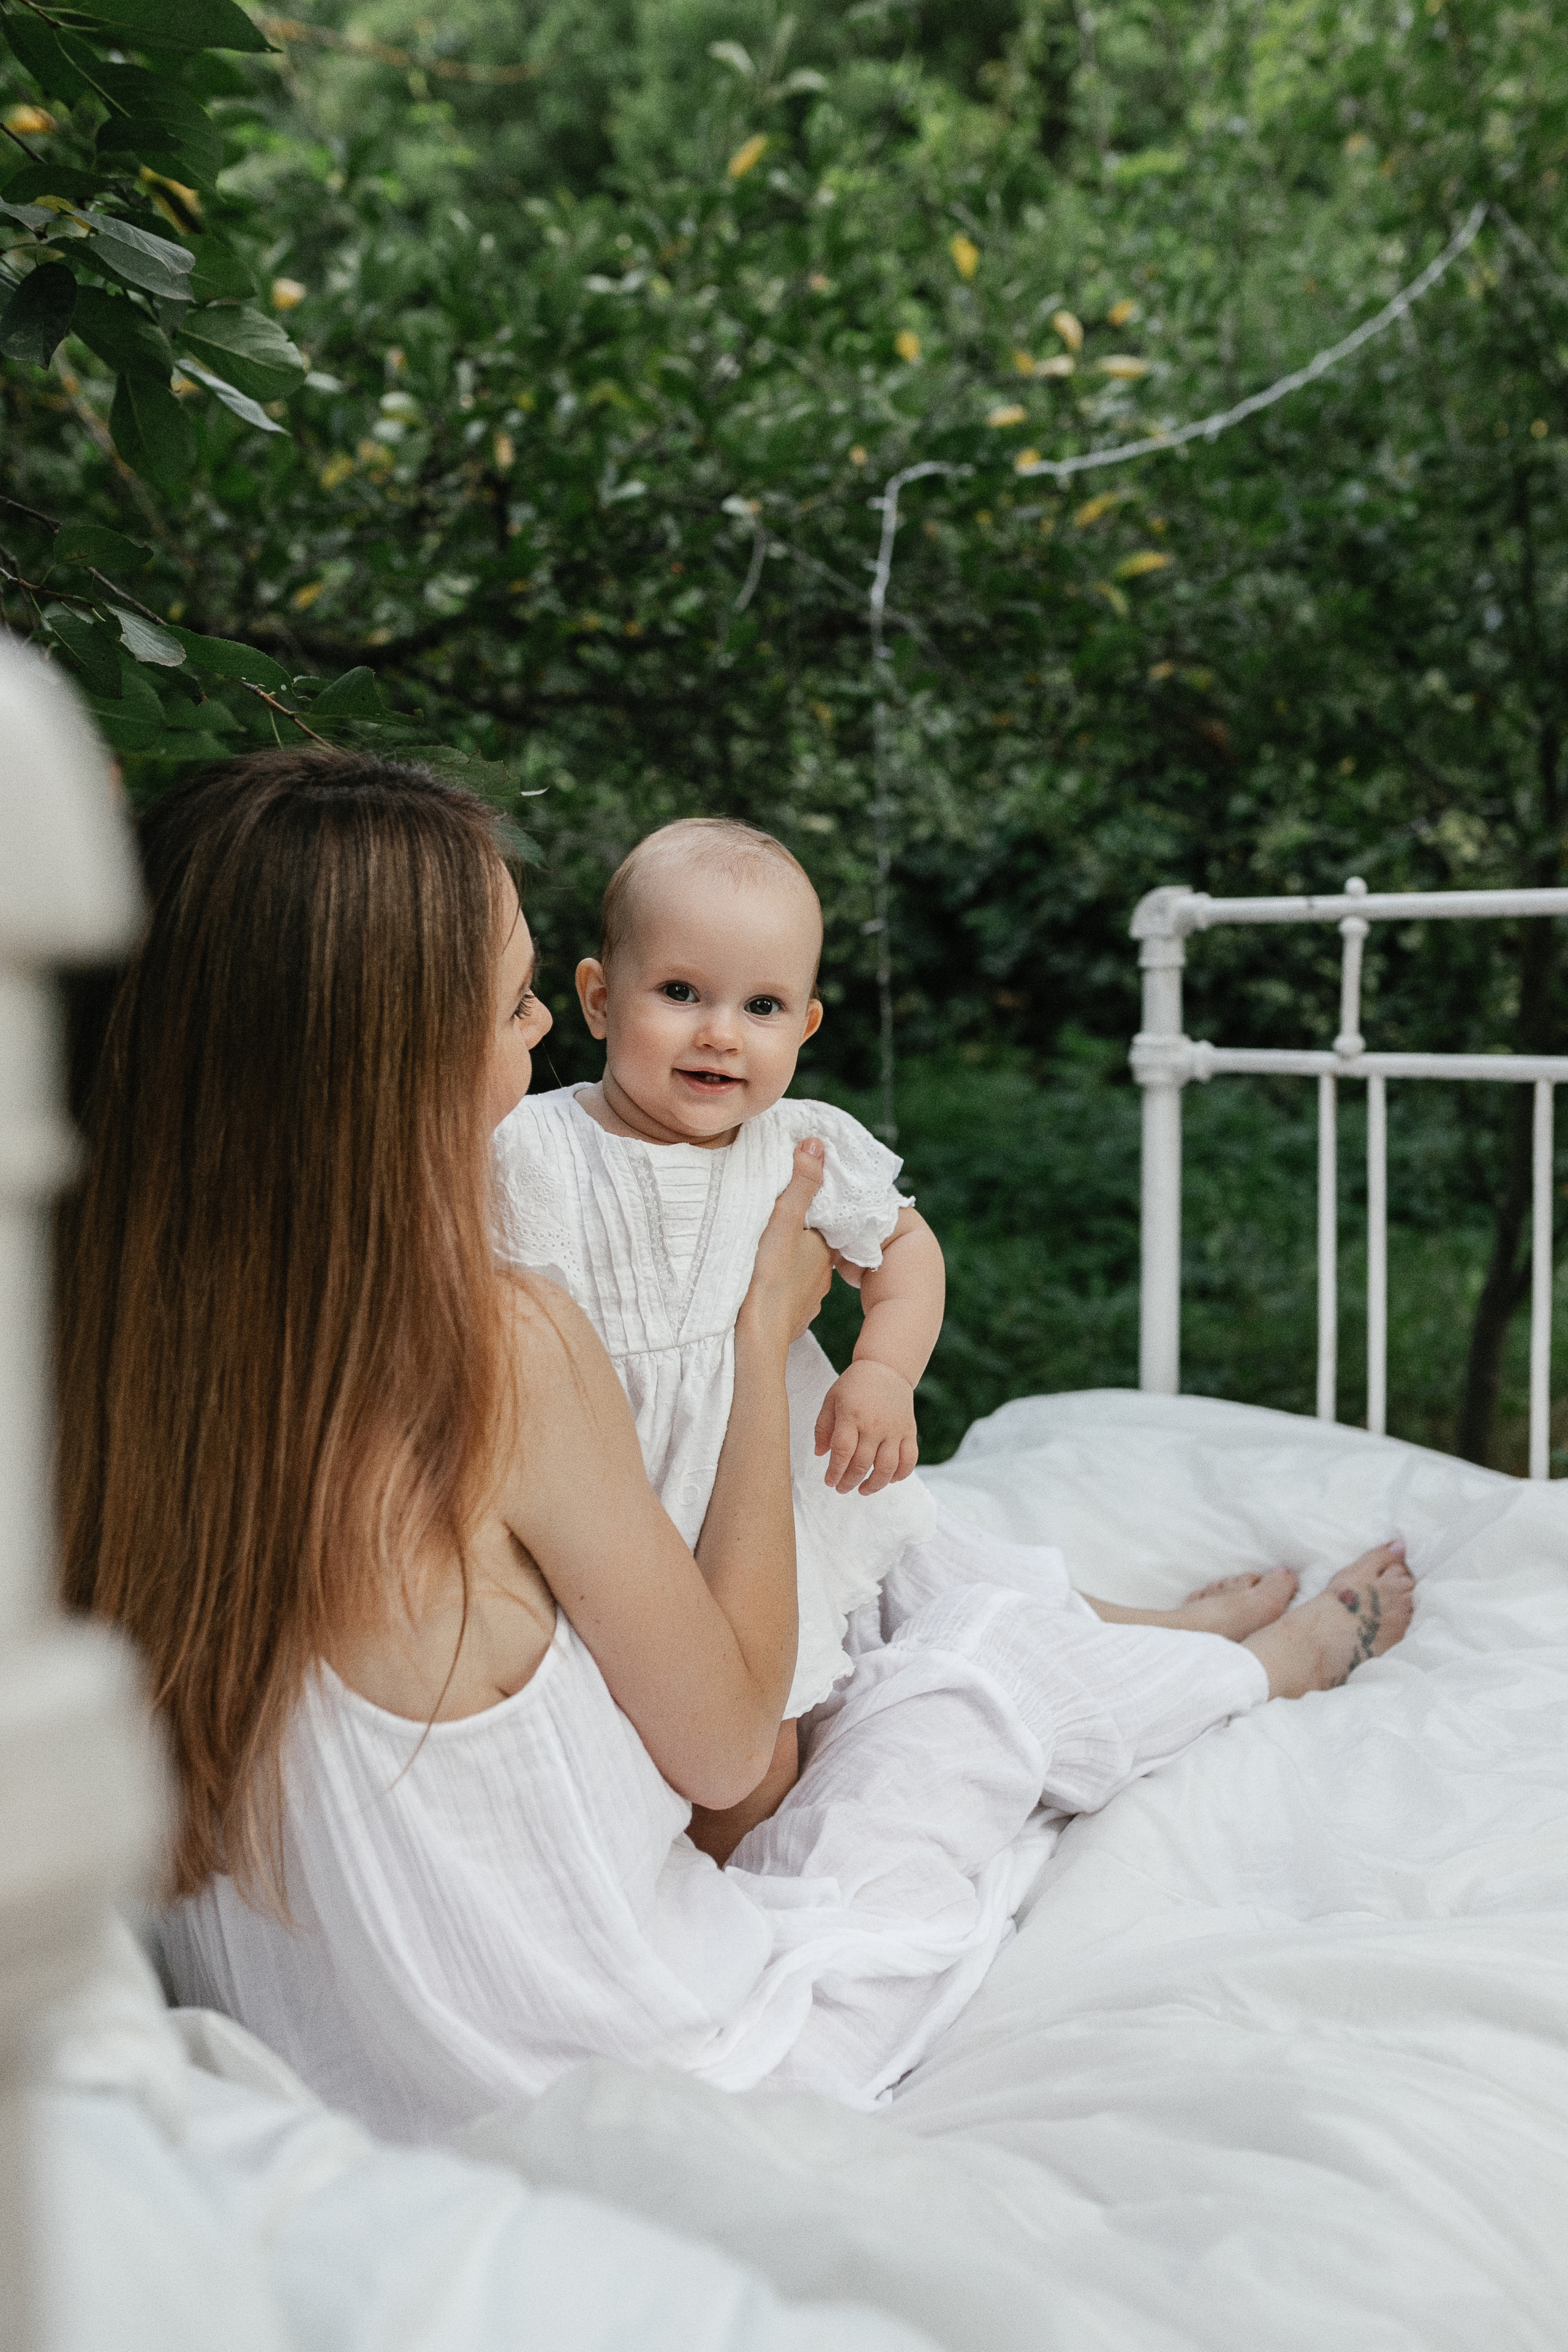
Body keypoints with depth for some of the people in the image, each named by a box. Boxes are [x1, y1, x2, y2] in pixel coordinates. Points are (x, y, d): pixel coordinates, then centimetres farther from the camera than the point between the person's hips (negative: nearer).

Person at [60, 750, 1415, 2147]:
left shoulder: (137, 1340, -9)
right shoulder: (505, 1348, -29)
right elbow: (724, 1742, -13)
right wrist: (768, 1333, -5)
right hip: (651, 2080, -6)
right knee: (992, 1649, 15)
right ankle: (1271, 1660, 46)